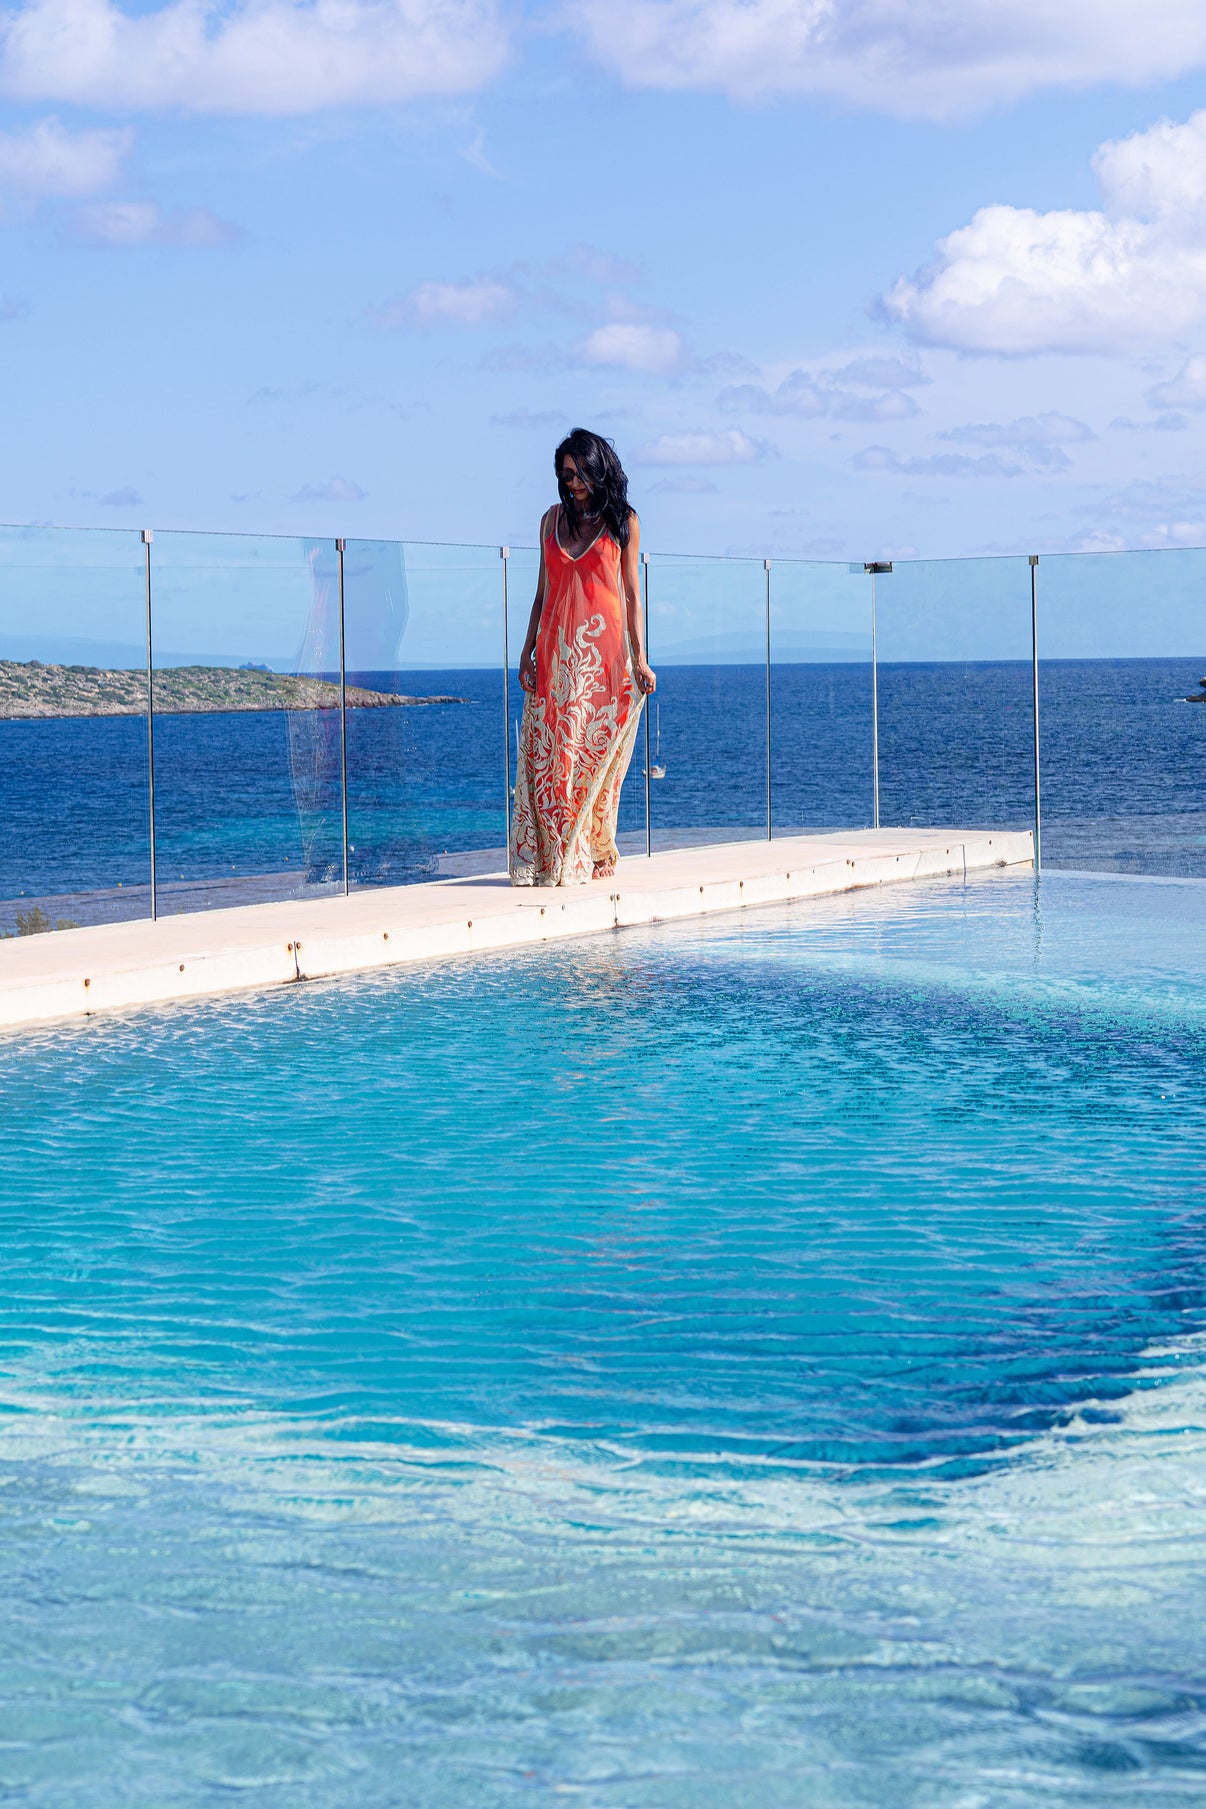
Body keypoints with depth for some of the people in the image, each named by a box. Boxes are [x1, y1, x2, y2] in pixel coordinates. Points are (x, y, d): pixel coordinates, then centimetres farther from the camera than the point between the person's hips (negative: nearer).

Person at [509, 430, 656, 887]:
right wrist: (528, 650, 7)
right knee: (547, 754, -4)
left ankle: (590, 856, 6)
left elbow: (632, 595, 2)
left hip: (603, 650, -3)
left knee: (595, 755, -3)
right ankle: (549, 860, -1)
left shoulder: (622, 522, 4)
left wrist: (639, 658, -5)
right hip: (556, 651, 3)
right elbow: (543, 592, 14)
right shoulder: (554, 519, 13)